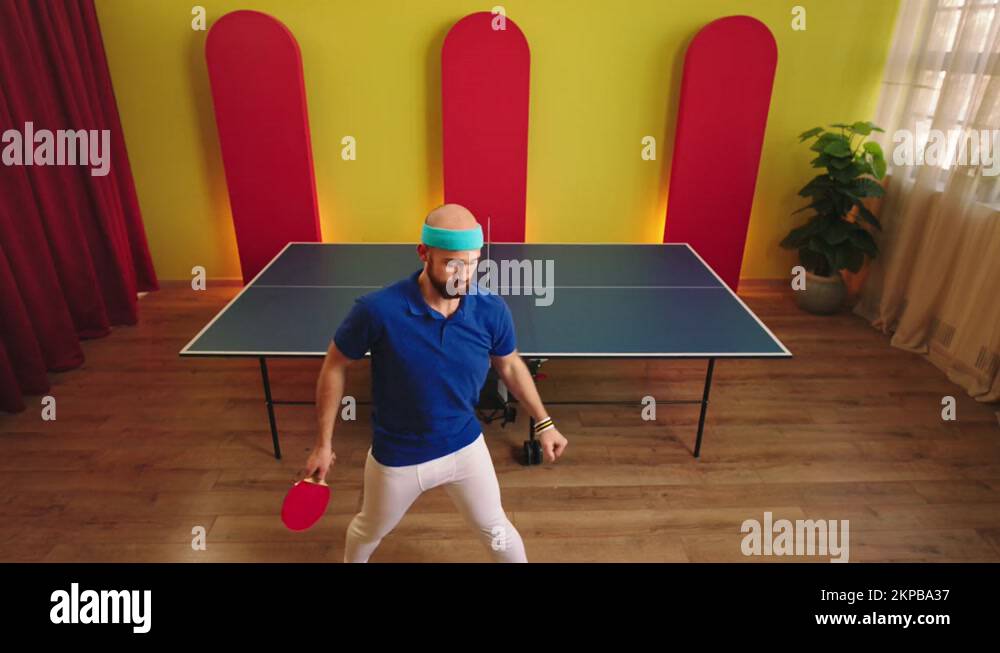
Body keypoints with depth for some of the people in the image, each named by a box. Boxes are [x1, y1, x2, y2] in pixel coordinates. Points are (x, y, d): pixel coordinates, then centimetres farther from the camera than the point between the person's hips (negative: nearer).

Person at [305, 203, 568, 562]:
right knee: (369, 530, 27)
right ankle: (351, 562, 62)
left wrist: (543, 423, 4)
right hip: (396, 456, -1)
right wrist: (324, 444, -6)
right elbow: (335, 367, -11)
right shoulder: (377, 310, -29)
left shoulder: (492, 310, -19)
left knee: (495, 530, 19)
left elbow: (510, 365, 2)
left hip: (465, 446, 1)